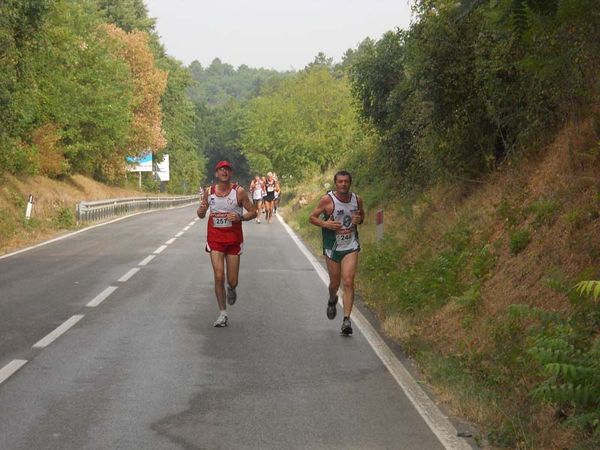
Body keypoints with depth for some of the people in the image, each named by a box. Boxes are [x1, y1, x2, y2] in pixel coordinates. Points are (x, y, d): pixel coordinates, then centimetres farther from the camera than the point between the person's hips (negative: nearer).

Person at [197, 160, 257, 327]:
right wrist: (201, 210, -12)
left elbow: (253, 212, -2)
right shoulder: (209, 191, 1)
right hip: (215, 237, 1)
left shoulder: (239, 191, -6)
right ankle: (222, 313, 3)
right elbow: (201, 215, 11)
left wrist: (240, 217, -20)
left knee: (232, 281, 3)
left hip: (234, 238, -1)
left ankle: (231, 289, 42)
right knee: (219, 276, -10)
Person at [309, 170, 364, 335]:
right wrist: (325, 224, -21)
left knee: (348, 282, -12)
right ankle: (332, 301, 48)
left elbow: (362, 216, 19)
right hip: (332, 247, -1)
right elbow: (312, 217, -3)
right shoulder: (327, 200, -9)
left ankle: (346, 320, -12)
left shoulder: (357, 199, 1)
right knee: (335, 283, 12)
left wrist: (359, 219, -5)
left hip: (351, 247, 1)